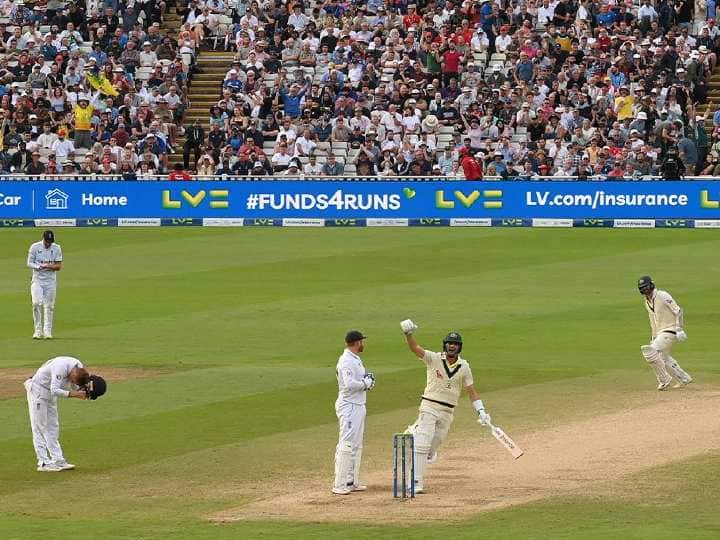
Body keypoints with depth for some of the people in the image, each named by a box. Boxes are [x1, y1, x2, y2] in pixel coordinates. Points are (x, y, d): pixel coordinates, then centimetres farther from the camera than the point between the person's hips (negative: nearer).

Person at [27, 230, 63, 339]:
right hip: (37, 280, -1)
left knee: (49, 306, 1)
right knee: (37, 303, -14)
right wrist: (39, 266, -21)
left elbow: (59, 266, -1)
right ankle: (38, 330, -7)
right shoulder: (35, 247, -2)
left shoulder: (56, 248, 1)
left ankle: (47, 331, 7)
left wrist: (49, 266, -21)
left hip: (50, 280, 1)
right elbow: (29, 263, -1)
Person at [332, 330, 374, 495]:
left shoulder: (355, 360, 16)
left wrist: (366, 380, 3)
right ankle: (340, 485, -13)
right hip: (349, 406, -11)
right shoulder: (346, 361, -17)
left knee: (356, 445, 15)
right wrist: (366, 383, -13)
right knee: (347, 444, -12)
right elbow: (349, 384, -26)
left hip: (358, 406, 11)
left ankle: (352, 482, 21)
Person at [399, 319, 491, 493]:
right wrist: (408, 333, -40)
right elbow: (414, 348, -20)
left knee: (433, 445, 7)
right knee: (422, 445, -12)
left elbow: (471, 391, 7)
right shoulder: (434, 359, -6)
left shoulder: (464, 366, 3)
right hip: (429, 407, -4)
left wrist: (481, 411, -3)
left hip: (447, 412, 4)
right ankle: (416, 483, -11)